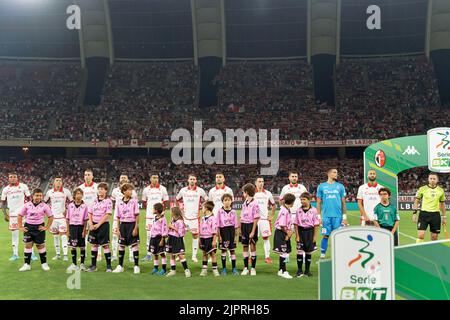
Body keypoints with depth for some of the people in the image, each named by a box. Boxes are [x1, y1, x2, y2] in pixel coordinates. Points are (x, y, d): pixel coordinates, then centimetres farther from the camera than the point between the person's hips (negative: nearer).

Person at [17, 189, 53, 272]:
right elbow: (20, 215, 7)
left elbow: (51, 217, 3)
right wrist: (20, 227, 1)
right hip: (28, 227, 1)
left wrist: (47, 227, -2)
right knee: (28, 245, 3)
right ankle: (27, 264, 9)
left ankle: (44, 264, 15)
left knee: (40, 246, 5)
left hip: (39, 227, -1)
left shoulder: (44, 206, -4)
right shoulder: (27, 205, -1)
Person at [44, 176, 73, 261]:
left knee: (63, 235, -8)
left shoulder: (66, 191, -2)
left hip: (62, 216, -3)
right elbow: (44, 202, 16)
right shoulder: (49, 192, 3)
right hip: (53, 216, 3)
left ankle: (65, 255, -7)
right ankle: (58, 254, 18)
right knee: (55, 236, 9)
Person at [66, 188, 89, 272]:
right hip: (72, 226, 1)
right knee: (72, 246, 0)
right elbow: (68, 219, 7)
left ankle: (82, 264, 17)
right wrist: (68, 230, 3)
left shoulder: (84, 206, -3)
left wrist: (84, 230, -6)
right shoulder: (70, 205, 4)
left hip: (81, 226, -1)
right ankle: (74, 264, 9)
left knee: (82, 246, 5)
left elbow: (85, 220, -2)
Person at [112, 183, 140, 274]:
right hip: (123, 225, 3)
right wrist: (118, 229, 3)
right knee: (121, 245, 9)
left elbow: (137, 215, -5)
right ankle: (120, 266, 19)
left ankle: (136, 266, 4)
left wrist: (136, 228, -11)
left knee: (134, 245, -3)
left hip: (132, 224, -3)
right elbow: (118, 217, 7)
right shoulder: (119, 202, 4)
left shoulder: (134, 201, -4)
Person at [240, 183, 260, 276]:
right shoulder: (244, 203, 11)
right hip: (244, 226, 7)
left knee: (252, 246, 0)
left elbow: (256, 219, -15)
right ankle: (245, 268, 18)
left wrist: (253, 231, -18)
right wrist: (240, 229, 10)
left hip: (251, 225, -7)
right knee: (245, 246, 10)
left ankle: (253, 268, 9)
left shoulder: (254, 204, -12)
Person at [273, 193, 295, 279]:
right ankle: (283, 271, 3)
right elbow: (282, 225, -23)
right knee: (283, 253, -4)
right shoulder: (284, 211, -20)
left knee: (285, 252, 14)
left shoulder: (288, 210, 10)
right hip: (280, 233, -9)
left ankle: (281, 270, 25)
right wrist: (288, 232, -9)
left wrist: (290, 231, 0)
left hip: (285, 233, 9)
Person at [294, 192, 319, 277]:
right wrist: (297, 235, -3)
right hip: (301, 230, 0)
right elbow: (296, 223, 2)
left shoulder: (313, 210, -3)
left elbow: (316, 224, -1)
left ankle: (307, 270, 18)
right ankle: (299, 270, 7)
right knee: (299, 251, -2)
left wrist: (315, 236, -3)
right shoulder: (298, 210, 0)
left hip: (310, 231, 0)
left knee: (308, 251, 7)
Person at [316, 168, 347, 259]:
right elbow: (319, 203, 7)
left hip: (338, 216, 1)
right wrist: (319, 216, 1)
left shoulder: (340, 186, 9)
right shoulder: (321, 186, 7)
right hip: (326, 216, -1)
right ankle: (322, 255, 8)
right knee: (325, 236, 1)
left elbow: (343, 202, 9)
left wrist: (344, 216, 3)